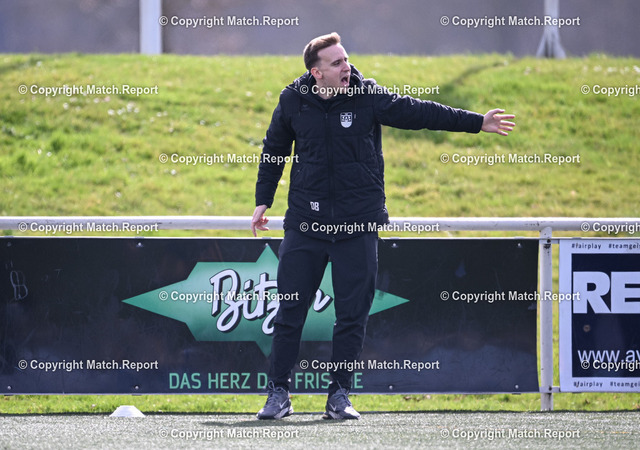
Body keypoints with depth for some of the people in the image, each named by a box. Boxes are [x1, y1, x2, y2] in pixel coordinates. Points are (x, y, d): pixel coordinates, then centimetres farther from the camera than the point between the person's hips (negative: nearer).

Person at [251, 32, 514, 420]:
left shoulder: (368, 96, -2)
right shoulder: (293, 101, 1)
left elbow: (417, 112, -3)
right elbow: (274, 150, 14)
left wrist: (477, 122, -7)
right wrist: (263, 201, 14)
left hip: (359, 225, 0)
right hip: (305, 222, 0)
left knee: (353, 315, 0)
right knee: (290, 311, 0)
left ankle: (340, 395, 9)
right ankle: (279, 393, 9)